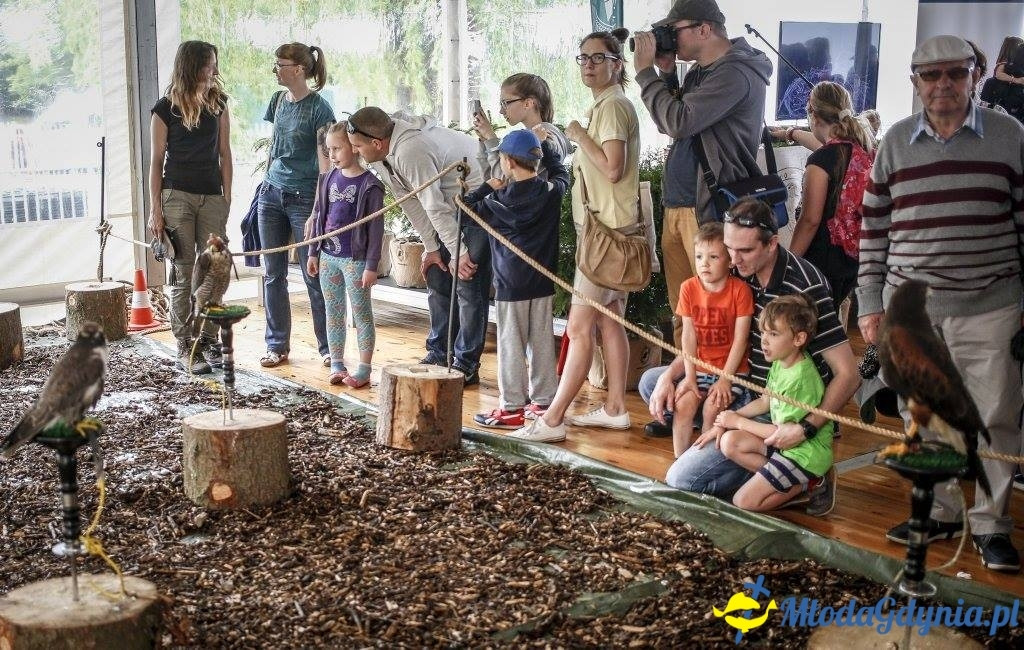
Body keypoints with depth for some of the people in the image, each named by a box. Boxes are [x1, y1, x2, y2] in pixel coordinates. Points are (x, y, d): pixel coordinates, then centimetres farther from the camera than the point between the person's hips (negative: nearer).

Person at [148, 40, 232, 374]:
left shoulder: (218, 103, 7)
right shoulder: (165, 109, -2)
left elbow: (224, 154, 10)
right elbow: (156, 160, 0)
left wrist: (227, 197, 4)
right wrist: (155, 208, -4)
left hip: (212, 197, 3)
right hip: (177, 196, -3)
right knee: (184, 274, -1)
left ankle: (208, 340, 13)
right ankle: (185, 347, 4)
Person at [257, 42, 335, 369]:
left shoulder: (318, 108, -11)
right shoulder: (278, 100, 9)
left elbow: (326, 164, -13)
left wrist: (317, 212, -18)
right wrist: (268, 182, 18)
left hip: (303, 197, -6)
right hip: (271, 194, 7)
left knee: (314, 276, -1)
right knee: (274, 274, 9)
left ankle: (328, 348, 10)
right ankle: (277, 345, 18)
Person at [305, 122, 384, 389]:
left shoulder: (369, 186, -10)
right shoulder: (328, 180, 7)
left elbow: (376, 229, -11)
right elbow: (318, 217, 14)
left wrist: (371, 266, -13)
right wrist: (313, 253, 12)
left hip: (355, 259, -6)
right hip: (328, 257, 6)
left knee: (361, 314, 1)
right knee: (333, 313, 12)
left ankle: (364, 368, 6)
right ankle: (336, 364, 21)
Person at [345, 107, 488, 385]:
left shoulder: (410, 152, -33)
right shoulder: (381, 154, -3)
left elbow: (434, 206, -28)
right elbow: (409, 201, 3)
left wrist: (459, 253, -22)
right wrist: (430, 246, 2)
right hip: (450, 204, 10)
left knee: (468, 285, -10)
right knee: (437, 277, 12)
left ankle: (466, 366, -4)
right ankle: (439, 354, 22)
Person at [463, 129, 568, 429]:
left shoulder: (500, 200, -12)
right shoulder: (552, 192, -1)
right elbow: (560, 171, 22)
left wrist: (488, 187, 7)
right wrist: (544, 142, 26)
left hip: (511, 283, -4)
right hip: (543, 282, 5)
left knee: (511, 345, 1)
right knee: (542, 342, 11)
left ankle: (511, 408, 4)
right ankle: (544, 401, 18)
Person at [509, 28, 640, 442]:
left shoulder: (612, 106, -13)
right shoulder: (605, 106, 17)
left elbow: (613, 169, -22)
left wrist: (579, 136, -14)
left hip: (608, 231, -11)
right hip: (605, 227, 11)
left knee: (579, 328, -10)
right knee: (609, 322, 13)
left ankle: (552, 420, -8)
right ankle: (615, 408, 19)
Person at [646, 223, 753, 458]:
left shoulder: (740, 290, -12)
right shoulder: (689, 288, -1)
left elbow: (740, 339, -12)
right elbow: (689, 335, -3)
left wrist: (725, 379, -16)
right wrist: (690, 377, -9)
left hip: (731, 367, -3)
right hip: (699, 364, 3)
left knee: (712, 407, -23)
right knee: (683, 402, -18)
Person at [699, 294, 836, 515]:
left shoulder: (800, 379, -26)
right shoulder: (780, 362, 2)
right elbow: (764, 402, 15)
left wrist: (739, 422, -9)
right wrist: (725, 422, 4)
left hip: (806, 452, -9)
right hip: (786, 441, 9)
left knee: (744, 501, -12)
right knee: (730, 443, -4)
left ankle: (810, 484, 1)